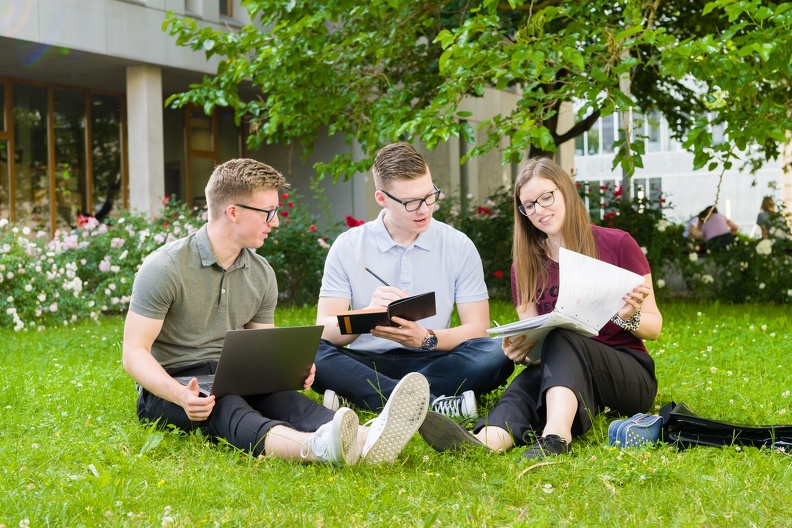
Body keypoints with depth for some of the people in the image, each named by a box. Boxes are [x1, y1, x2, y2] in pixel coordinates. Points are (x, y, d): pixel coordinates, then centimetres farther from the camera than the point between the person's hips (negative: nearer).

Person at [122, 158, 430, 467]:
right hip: (168, 387, -5)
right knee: (226, 407, -38)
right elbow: (134, 352, -14)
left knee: (283, 399, -29)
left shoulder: (261, 275, 9)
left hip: (232, 381, 5)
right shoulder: (165, 268, -11)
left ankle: (366, 440, -59)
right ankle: (317, 447, -68)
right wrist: (180, 395, -32)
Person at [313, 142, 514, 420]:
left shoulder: (459, 246, 3)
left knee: (495, 355, -29)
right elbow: (325, 330, -5)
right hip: (368, 363, -1)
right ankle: (435, 404, -35)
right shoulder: (347, 247, 1)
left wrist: (426, 339, -20)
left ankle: (356, 395, -29)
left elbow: (477, 329, 0)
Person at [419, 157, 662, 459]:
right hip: (559, 368, 3)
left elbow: (654, 327, 4)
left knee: (560, 339, -32)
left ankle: (556, 436, -58)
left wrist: (630, 317, -19)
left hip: (629, 373, -2)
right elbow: (531, 338, 7)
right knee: (530, 379, -32)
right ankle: (486, 441, -64)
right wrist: (520, 350, -17)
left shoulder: (616, 245, 2)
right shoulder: (525, 266, 12)